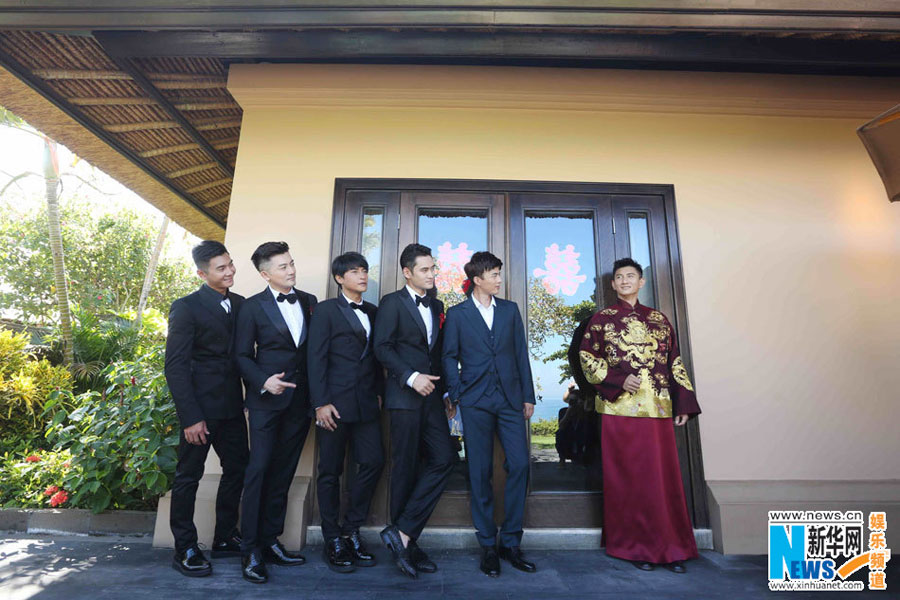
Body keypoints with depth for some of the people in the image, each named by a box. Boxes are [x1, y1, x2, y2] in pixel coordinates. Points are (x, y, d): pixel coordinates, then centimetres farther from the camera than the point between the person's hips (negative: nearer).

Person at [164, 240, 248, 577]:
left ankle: (226, 539, 31)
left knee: (237, 470, 13)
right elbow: (175, 366, -12)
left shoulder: (240, 304, 7)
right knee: (188, 476, 8)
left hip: (232, 407, 6)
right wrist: (190, 417, -17)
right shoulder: (186, 308, -9)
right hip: (201, 409, -6)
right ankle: (184, 550, 24)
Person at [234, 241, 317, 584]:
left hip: (300, 400, 4)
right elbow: (242, 356, -2)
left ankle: (270, 541, 24)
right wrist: (263, 382, -18)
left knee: (283, 473, 11)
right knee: (259, 469, -2)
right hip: (267, 399, -3)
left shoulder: (309, 302, 7)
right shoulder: (253, 307, -2)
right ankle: (250, 551, 11)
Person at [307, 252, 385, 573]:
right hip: (336, 402, -5)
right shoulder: (327, 309, -1)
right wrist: (321, 403, -12)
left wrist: (379, 392, 9)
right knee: (331, 471, 5)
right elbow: (316, 358, -7)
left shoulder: (373, 312, 14)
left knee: (373, 462, 0)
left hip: (366, 402, 5)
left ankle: (351, 530, 19)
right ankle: (333, 541, 20)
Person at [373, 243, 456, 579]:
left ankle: (403, 533, 5)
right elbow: (382, 348, -11)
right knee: (405, 466, 2)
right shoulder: (392, 303, -2)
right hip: (404, 395, -6)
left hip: (431, 395, 6)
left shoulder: (436, 306, 17)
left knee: (444, 458, -3)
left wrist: (446, 392, 13)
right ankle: (407, 544, 17)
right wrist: (411, 377, -19)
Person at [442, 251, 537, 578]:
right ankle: (488, 545, 19)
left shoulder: (510, 309, 11)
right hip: (476, 403, -2)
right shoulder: (457, 314, 4)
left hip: (510, 400, 3)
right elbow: (449, 357, 4)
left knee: (519, 466, -3)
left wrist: (528, 395, 7)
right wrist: (457, 394, -5)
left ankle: (510, 542, 15)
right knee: (480, 473, 4)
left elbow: (521, 353, 10)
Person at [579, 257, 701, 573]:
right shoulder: (601, 319, 5)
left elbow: (675, 362, 13)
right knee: (627, 477, 4)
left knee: (663, 476, 6)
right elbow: (587, 358, 0)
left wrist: (684, 402, 7)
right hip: (620, 408, -2)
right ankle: (636, 546, 17)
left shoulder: (659, 319, 13)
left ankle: (670, 547, 19)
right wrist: (620, 380, -12)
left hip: (657, 409, 3)